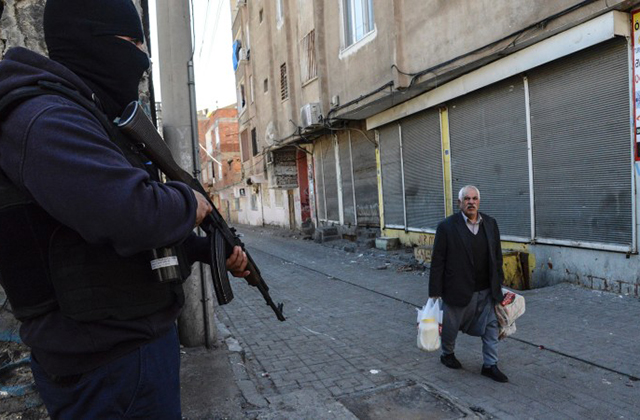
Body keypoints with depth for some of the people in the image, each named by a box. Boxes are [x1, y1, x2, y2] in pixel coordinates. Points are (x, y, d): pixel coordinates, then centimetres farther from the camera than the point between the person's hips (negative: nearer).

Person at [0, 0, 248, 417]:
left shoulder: (94, 123, 15)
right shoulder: (45, 121, -19)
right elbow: (137, 215, -34)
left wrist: (214, 251, 10)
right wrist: (190, 203, -13)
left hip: (141, 338, 10)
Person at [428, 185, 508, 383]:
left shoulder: (490, 224, 2)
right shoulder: (447, 227, -13)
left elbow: (497, 257, 9)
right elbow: (437, 261, -11)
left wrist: (498, 284, 9)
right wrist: (435, 292, -11)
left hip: (486, 290, 4)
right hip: (458, 290, -4)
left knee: (491, 326, 9)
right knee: (451, 325, 13)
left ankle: (490, 365, 25)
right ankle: (447, 354, 39)